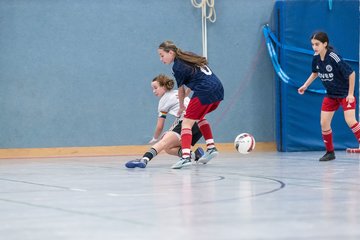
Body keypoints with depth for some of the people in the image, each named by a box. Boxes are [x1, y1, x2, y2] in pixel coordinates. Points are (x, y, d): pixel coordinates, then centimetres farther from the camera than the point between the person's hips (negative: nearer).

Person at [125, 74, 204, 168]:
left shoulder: (163, 100, 8)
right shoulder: (177, 93, 27)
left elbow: (160, 127, 10)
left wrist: (155, 139, 29)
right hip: (200, 125, 8)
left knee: (164, 142, -28)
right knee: (168, 148, 14)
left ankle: (144, 159, -54)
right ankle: (195, 155, -8)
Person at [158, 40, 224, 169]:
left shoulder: (177, 66, -4)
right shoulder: (189, 57, 20)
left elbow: (181, 89, 5)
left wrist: (181, 106, 22)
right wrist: (186, 93, 25)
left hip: (205, 92, -9)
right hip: (218, 89, 9)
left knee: (187, 122, -7)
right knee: (199, 116, 28)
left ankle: (186, 156, -23)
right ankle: (211, 147, 22)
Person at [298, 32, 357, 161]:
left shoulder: (333, 57, -27)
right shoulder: (316, 58, -7)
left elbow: (351, 73, -21)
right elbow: (315, 73, 16)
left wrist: (351, 94, -18)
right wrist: (305, 86, 7)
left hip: (345, 94, -7)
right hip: (331, 95, 7)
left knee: (350, 121, -21)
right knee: (324, 123, 2)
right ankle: (330, 152, 16)